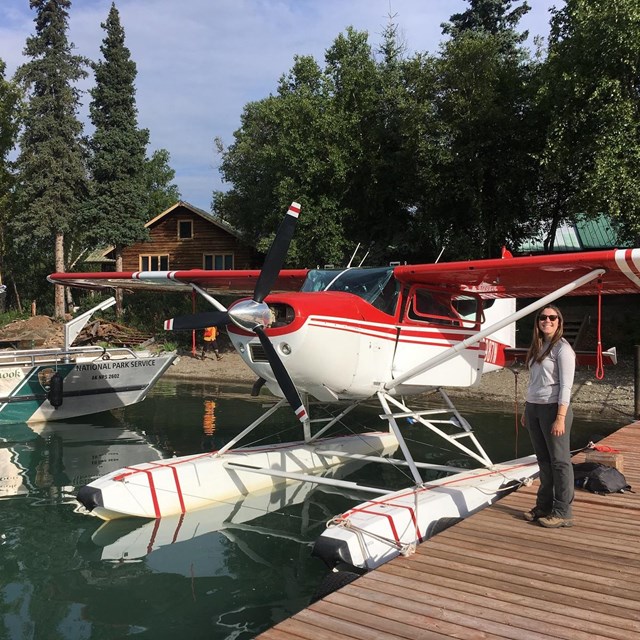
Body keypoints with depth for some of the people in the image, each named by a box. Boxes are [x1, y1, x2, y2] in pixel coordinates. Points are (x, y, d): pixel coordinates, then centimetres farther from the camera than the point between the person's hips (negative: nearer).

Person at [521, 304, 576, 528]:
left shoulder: (562, 348, -8)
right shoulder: (537, 347, 14)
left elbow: (566, 386, -13)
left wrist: (560, 418, -18)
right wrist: (526, 410, 16)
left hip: (553, 408, -7)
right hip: (533, 408, 7)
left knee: (559, 461, 0)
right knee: (543, 460, 14)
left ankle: (562, 512, 7)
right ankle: (544, 506, 23)